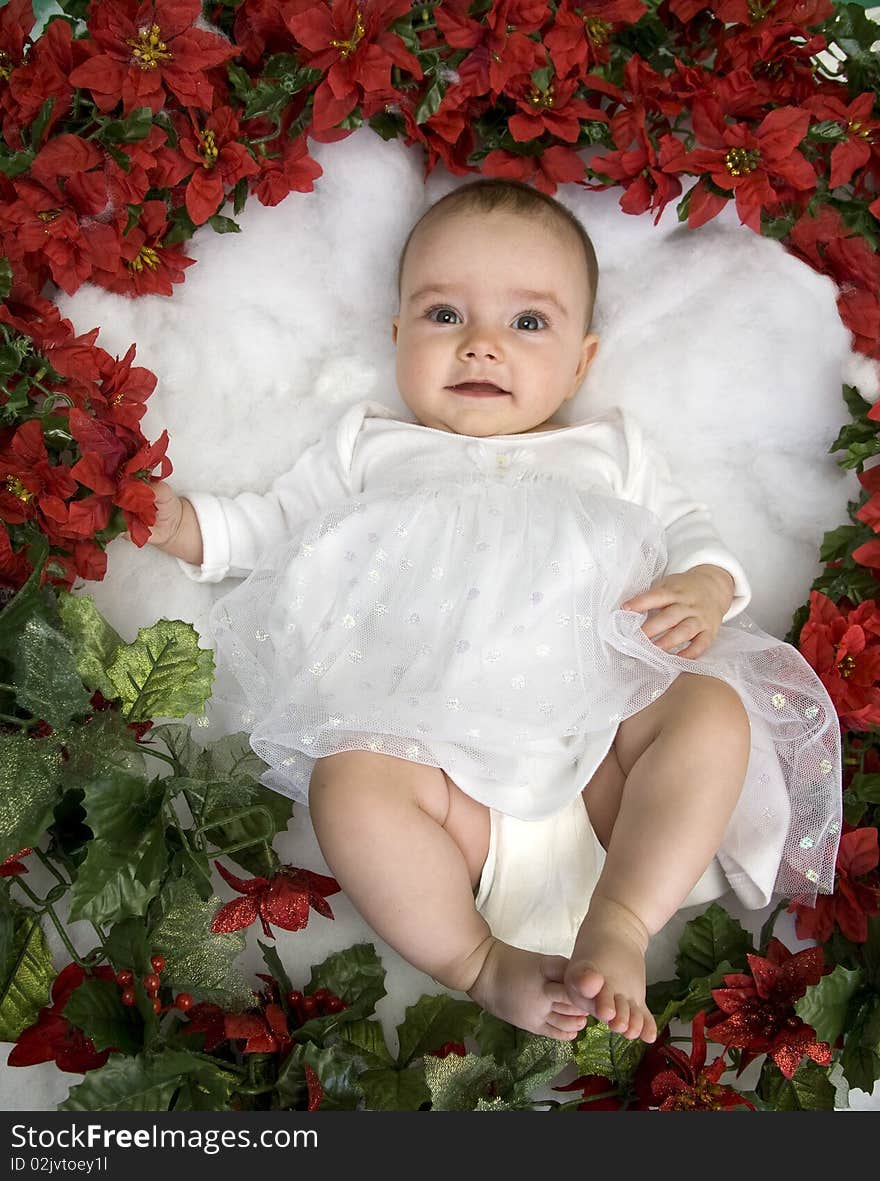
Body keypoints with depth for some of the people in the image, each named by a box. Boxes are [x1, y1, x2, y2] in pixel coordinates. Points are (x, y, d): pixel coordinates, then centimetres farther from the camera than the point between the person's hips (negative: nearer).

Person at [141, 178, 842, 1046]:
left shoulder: (608, 450, 28)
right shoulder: (371, 444, 27)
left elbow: (684, 529, 21)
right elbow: (279, 526, 28)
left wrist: (706, 586, -2)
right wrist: (191, 526, 10)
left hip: (601, 715, 2)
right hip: (433, 734, -1)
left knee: (713, 708, -26)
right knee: (349, 779, -32)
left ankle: (619, 924, -28)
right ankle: (482, 963, -25)